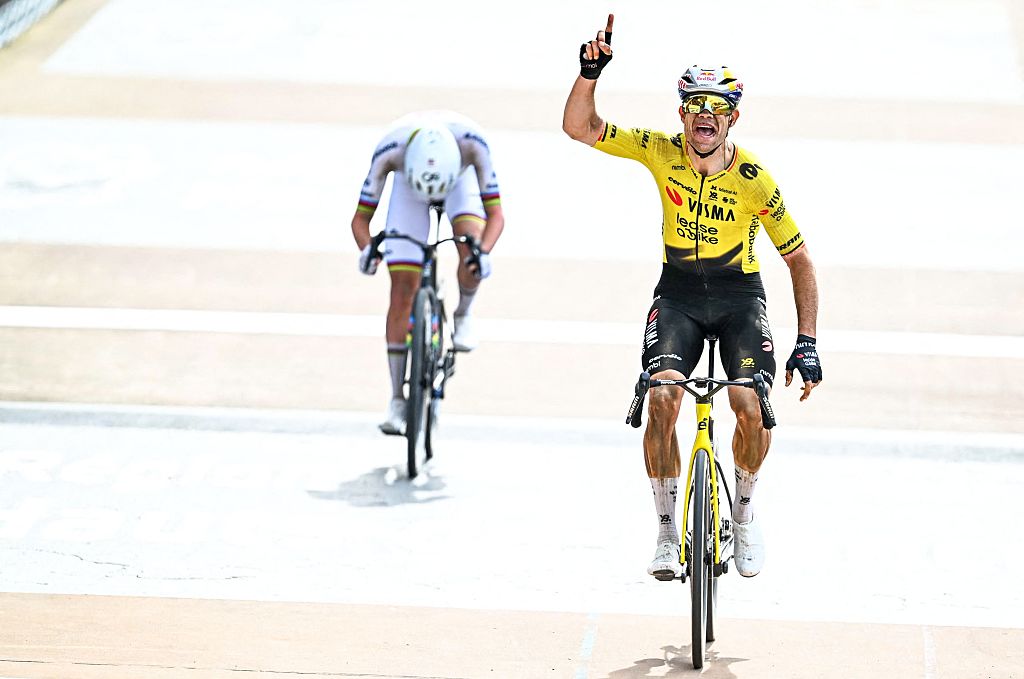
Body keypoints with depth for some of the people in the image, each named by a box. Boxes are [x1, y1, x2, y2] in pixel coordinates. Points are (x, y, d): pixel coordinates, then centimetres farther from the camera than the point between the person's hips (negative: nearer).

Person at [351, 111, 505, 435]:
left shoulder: (472, 144, -41)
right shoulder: (389, 151, -40)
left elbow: (495, 214, -36)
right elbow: (360, 219, -30)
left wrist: (483, 252, -56)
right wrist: (366, 249, -52)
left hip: (460, 179, 0)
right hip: (408, 186, 0)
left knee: (471, 249, -32)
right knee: (402, 290, -11)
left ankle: (463, 316, 2)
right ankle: (397, 400, -6)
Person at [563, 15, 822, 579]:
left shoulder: (754, 180, -16)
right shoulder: (662, 152, -10)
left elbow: (799, 259, -7)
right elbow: (579, 127, -10)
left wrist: (806, 342, -13)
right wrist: (590, 72, -28)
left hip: (739, 295, -1)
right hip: (678, 293, 1)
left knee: (751, 407, -23)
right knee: (662, 399, -23)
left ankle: (744, 511, 6)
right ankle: (667, 533, -8)